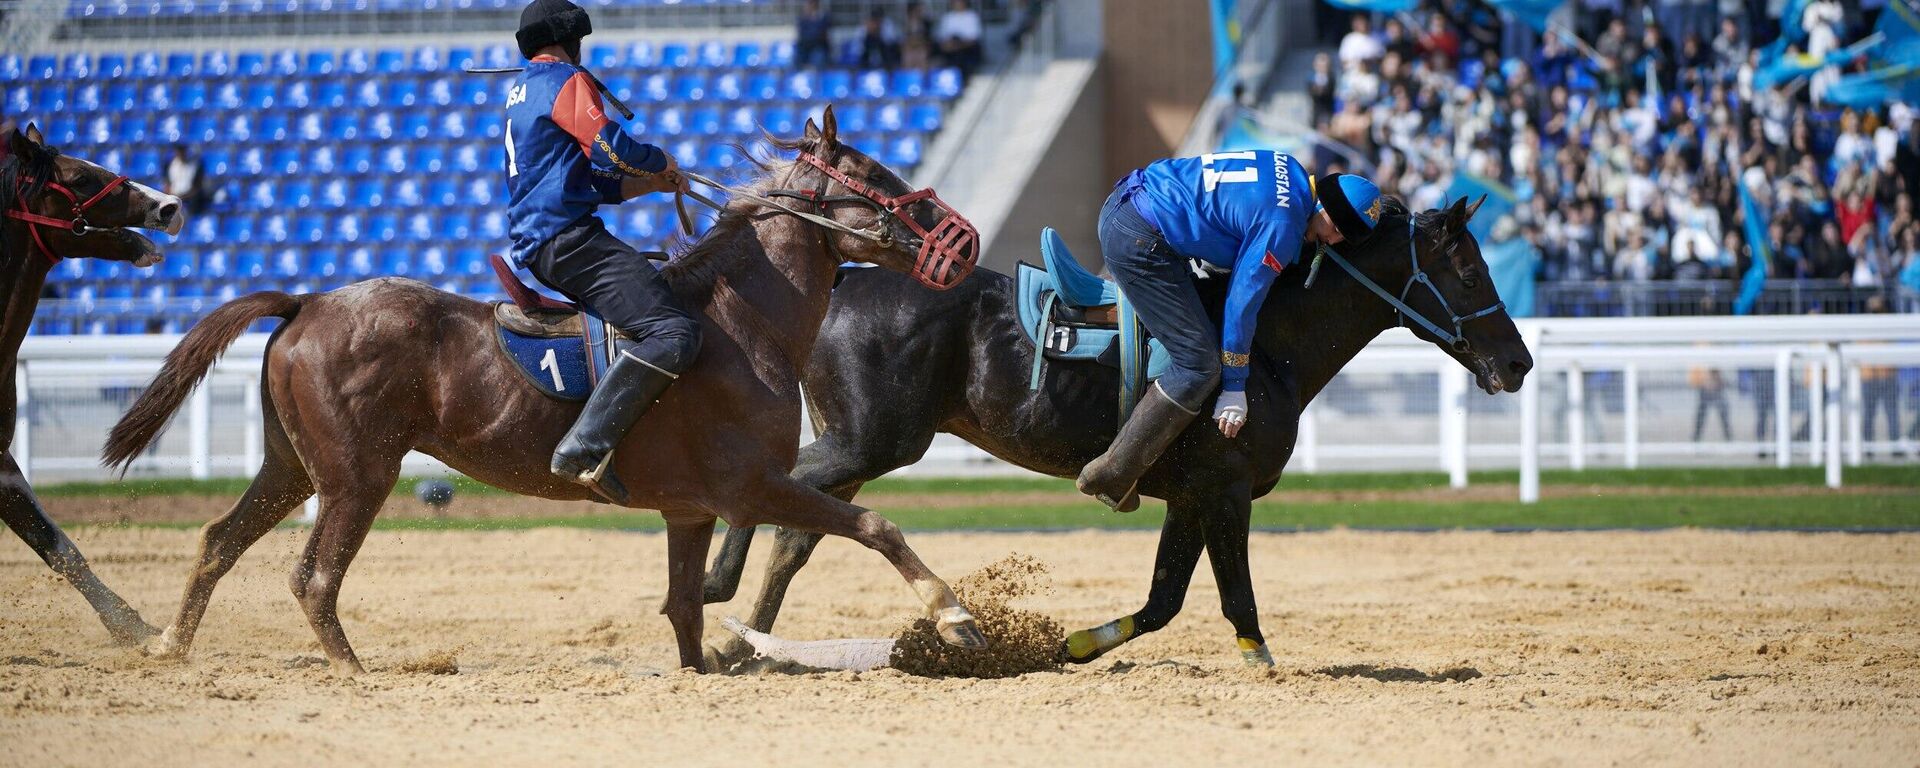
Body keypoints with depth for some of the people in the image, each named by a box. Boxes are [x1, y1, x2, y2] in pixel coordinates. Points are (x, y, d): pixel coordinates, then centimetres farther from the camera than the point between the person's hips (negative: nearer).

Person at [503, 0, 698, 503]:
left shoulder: (523, 91, 27)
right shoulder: (566, 81, -3)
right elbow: (612, 151, -18)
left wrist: (652, 183, 20)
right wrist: (661, 163, 1)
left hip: (536, 245, 10)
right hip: (567, 236, -10)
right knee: (673, 331, -23)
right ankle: (586, 446, -36)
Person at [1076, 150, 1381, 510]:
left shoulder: (1289, 171, 10)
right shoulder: (1282, 225, -16)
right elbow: (1242, 305, -12)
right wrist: (1234, 389, -4)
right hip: (1138, 240, -11)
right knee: (1200, 365, -9)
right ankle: (1112, 474, -8)